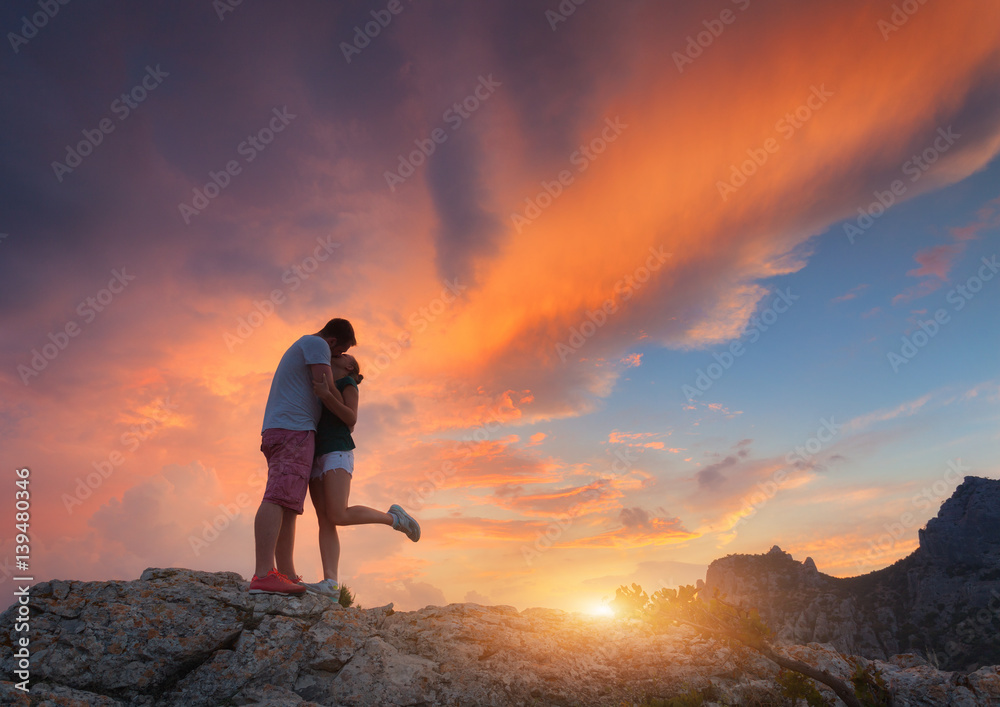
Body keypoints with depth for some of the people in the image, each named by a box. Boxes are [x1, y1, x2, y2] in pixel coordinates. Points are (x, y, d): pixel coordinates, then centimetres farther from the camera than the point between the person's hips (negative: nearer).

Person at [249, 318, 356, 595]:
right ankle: (263, 575, -28)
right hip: (294, 429, -10)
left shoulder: (299, 348, 31)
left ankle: (288, 576, -1)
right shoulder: (316, 344, 0)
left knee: (288, 503, 2)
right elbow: (325, 386, -11)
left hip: (277, 432, 10)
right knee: (278, 498, -20)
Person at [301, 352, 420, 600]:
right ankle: (330, 583, -18)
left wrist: (326, 395, -19)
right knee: (325, 521, -9)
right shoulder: (322, 386, 31)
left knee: (339, 516, -22)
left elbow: (351, 418, -7)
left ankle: (393, 517, -5)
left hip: (337, 451, -7)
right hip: (317, 455, 7)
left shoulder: (347, 382, 9)